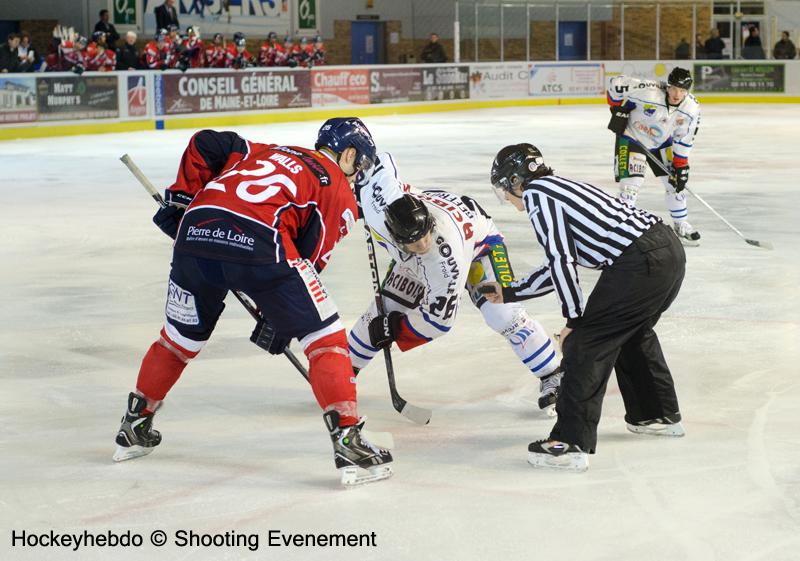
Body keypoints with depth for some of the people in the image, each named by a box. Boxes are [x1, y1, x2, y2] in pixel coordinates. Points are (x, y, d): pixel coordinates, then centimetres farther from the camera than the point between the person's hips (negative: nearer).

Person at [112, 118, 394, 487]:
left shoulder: (265, 151, 34)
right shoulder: (340, 193, 19)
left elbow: (204, 144, 22)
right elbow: (309, 258, 13)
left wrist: (182, 199, 26)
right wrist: (279, 320, 19)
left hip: (197, 227, 6)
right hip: (258, 240, -5)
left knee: (181, 337, 26)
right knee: (326, 338, 6)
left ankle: (134, 428, 38)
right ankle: (347, 440, -4)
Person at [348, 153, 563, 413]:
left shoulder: (447, 262, -45)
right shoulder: (378, 204, -38)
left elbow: (439, 319, -34)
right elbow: (382, 159, -19)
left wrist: (394, 329, -28)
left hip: (478, 241, -5)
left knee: (503, 314, -21)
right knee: (384, 307, 1)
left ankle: (552, 375, -5)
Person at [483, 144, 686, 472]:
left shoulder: (535, 192, 0)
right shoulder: (559, 188, 28)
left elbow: (561, 260, -9)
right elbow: (559, 265, 34)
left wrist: (574, 320, -5)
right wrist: (509, 293, 43)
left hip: (641, 264, -10)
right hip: (670, 249, 10)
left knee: (586, 343, -5)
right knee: (632, 334, 30)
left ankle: (571, 444, -7)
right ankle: (660, 416, 44)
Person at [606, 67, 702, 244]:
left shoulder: (692, 108, -19)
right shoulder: (648, 92, -35)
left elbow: (683, 139, -7)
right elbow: (616, 83, -24)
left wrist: (681, 166, -8)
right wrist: (618, 109, -18)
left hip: (661, 142, 5)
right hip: (632, 137, -5)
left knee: (675, 182, 6)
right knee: (631, 183, -16)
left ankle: (681, 224, 26)